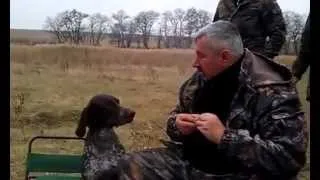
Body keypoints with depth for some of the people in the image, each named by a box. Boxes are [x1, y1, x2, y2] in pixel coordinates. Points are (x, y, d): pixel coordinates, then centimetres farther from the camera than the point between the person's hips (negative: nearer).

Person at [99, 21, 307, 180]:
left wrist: (224, 137, -28)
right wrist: (177, 125, -7)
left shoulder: (271, 92, -17)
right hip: (188, 160, 7)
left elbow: (289, 157, -23)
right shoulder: (200, 79, 4)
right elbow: (176, 117, 19)